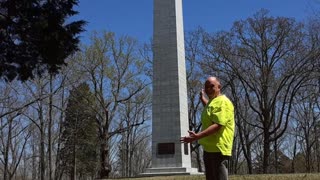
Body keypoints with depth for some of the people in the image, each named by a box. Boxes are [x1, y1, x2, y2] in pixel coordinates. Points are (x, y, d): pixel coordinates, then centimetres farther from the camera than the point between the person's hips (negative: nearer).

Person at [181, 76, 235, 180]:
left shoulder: (223, 102, -13)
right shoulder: (212, 101, 19)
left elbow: (217, 125, -25)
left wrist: (197, 136, -32)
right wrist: (203, 99, 46)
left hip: (218, 148, -10)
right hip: (209, 148, 10)